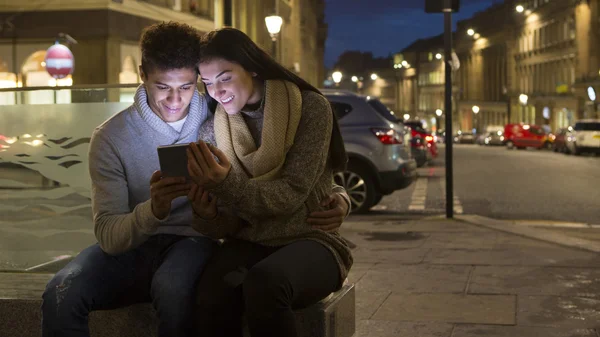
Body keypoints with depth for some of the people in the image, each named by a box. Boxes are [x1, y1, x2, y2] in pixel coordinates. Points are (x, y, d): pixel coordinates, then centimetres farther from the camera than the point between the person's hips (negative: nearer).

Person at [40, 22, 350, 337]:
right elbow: (107, 235, -15)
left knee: (173, 287, -37)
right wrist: (153, 210, -36)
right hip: (130, 246, 1)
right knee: (61, 295, -29)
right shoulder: (111, 137, -7)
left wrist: (336, 198, -17)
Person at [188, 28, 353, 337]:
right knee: (212, 297, -33)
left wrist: (227, 185, -31)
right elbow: (229, 224, 3)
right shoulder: (213, 128, 5)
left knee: (263, 283, -38)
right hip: (249, 243, 3)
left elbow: (292, 194, -15)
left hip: (310, 241, -2)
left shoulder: (310, 107, -8)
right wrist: (208, 216, -21)